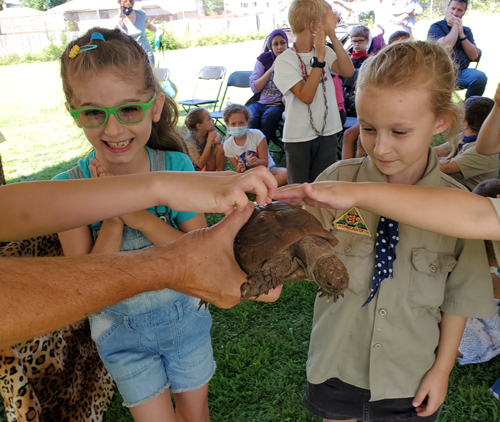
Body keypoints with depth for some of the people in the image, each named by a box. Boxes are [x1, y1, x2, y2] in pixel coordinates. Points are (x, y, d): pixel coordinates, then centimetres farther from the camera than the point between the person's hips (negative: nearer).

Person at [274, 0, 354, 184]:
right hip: (298, 136, -4)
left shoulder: (325, 51, 4)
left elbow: (348, 71, -14)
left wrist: (332, 35, -18)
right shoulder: (284, 60, -12)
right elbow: (306, 96, -22)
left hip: (327, 132, 5)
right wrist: (319, 58, -25)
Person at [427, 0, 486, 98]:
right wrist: (455, 25, -4)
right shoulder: (436, 27, 4)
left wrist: (461, 34, 0)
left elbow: (474, 56, 6)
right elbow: (446, 47, -16)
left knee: (480, 76, -26)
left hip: (462, 71, 4)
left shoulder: (466, 30, 19)